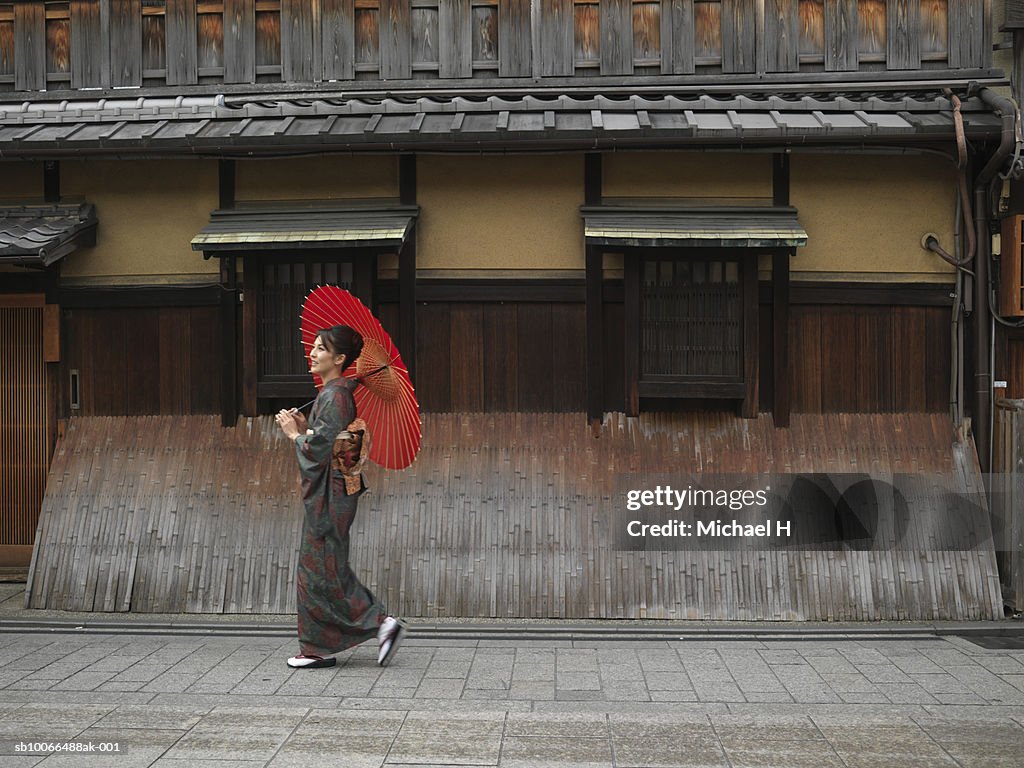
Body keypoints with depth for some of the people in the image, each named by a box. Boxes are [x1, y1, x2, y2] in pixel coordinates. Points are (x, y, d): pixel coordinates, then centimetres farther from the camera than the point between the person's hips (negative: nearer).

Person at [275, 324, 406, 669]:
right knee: (317, 569, 13)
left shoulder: (334, 397, -17)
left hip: (328, 495, -10)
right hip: (325, 495, 10)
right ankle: (320, 649, 19)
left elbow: (319, 450, -22)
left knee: (322, 570, -4)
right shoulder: (333, 393, 13)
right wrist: (303, 426, 7)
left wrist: (294, 434, -6)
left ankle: (383, 623, -1)